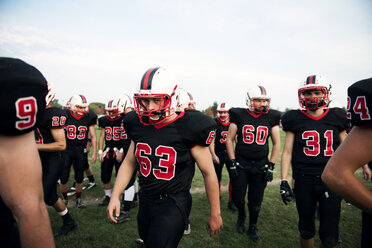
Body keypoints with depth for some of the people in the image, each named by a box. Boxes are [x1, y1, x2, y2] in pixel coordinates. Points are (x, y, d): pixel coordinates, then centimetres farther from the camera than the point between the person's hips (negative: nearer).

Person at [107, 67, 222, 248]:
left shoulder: (187, 128, -18)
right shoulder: (139, 126, -2)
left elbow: (209, 173, -11)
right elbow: (129, 163, 10)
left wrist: (215, 214, -4)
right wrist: (115, 196, 0)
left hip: (173, 204, -6)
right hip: (146, 202, 6)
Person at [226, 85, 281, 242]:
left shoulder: (271, 118, 2)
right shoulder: (239, 116, -4)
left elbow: (276, 143, 7)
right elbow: (229, 139, 1)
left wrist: (271, 166, 2)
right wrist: (232, 162, -5)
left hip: (261, 165, 2)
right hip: (240, 163, -1)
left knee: (256, 200, 10)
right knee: (238, 197, 3)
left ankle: (253, 227, 33)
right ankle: (241, 216, 36)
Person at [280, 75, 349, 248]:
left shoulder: (336, 118, 3)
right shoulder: (295, 120, -1)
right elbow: (287, 152, 1)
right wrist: (283, 181, -4)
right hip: (304, 182, -1)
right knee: (306, 229, 13)